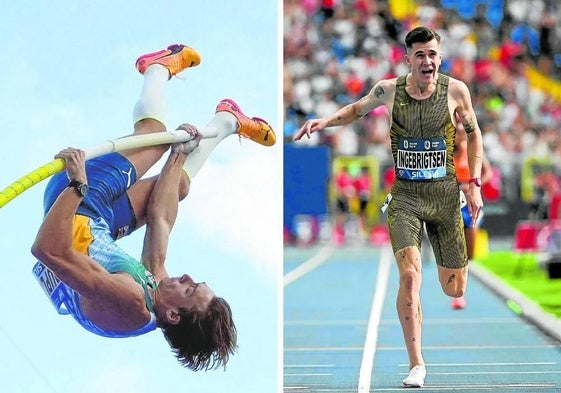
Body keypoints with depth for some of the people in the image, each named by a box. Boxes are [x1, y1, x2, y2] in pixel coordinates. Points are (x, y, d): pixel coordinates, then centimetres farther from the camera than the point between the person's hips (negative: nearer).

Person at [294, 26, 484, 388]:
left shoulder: (455, 90, -4)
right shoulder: (389, 90, -3)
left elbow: (474, 133, 10)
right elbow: (358, 108, 19)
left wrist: (475, 185, 5)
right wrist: (324, 122, 3)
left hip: (445, 194, 1)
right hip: (404, 196, -1)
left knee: (454, 289, 7)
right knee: (410, 276, -20)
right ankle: (417, 365, -12)